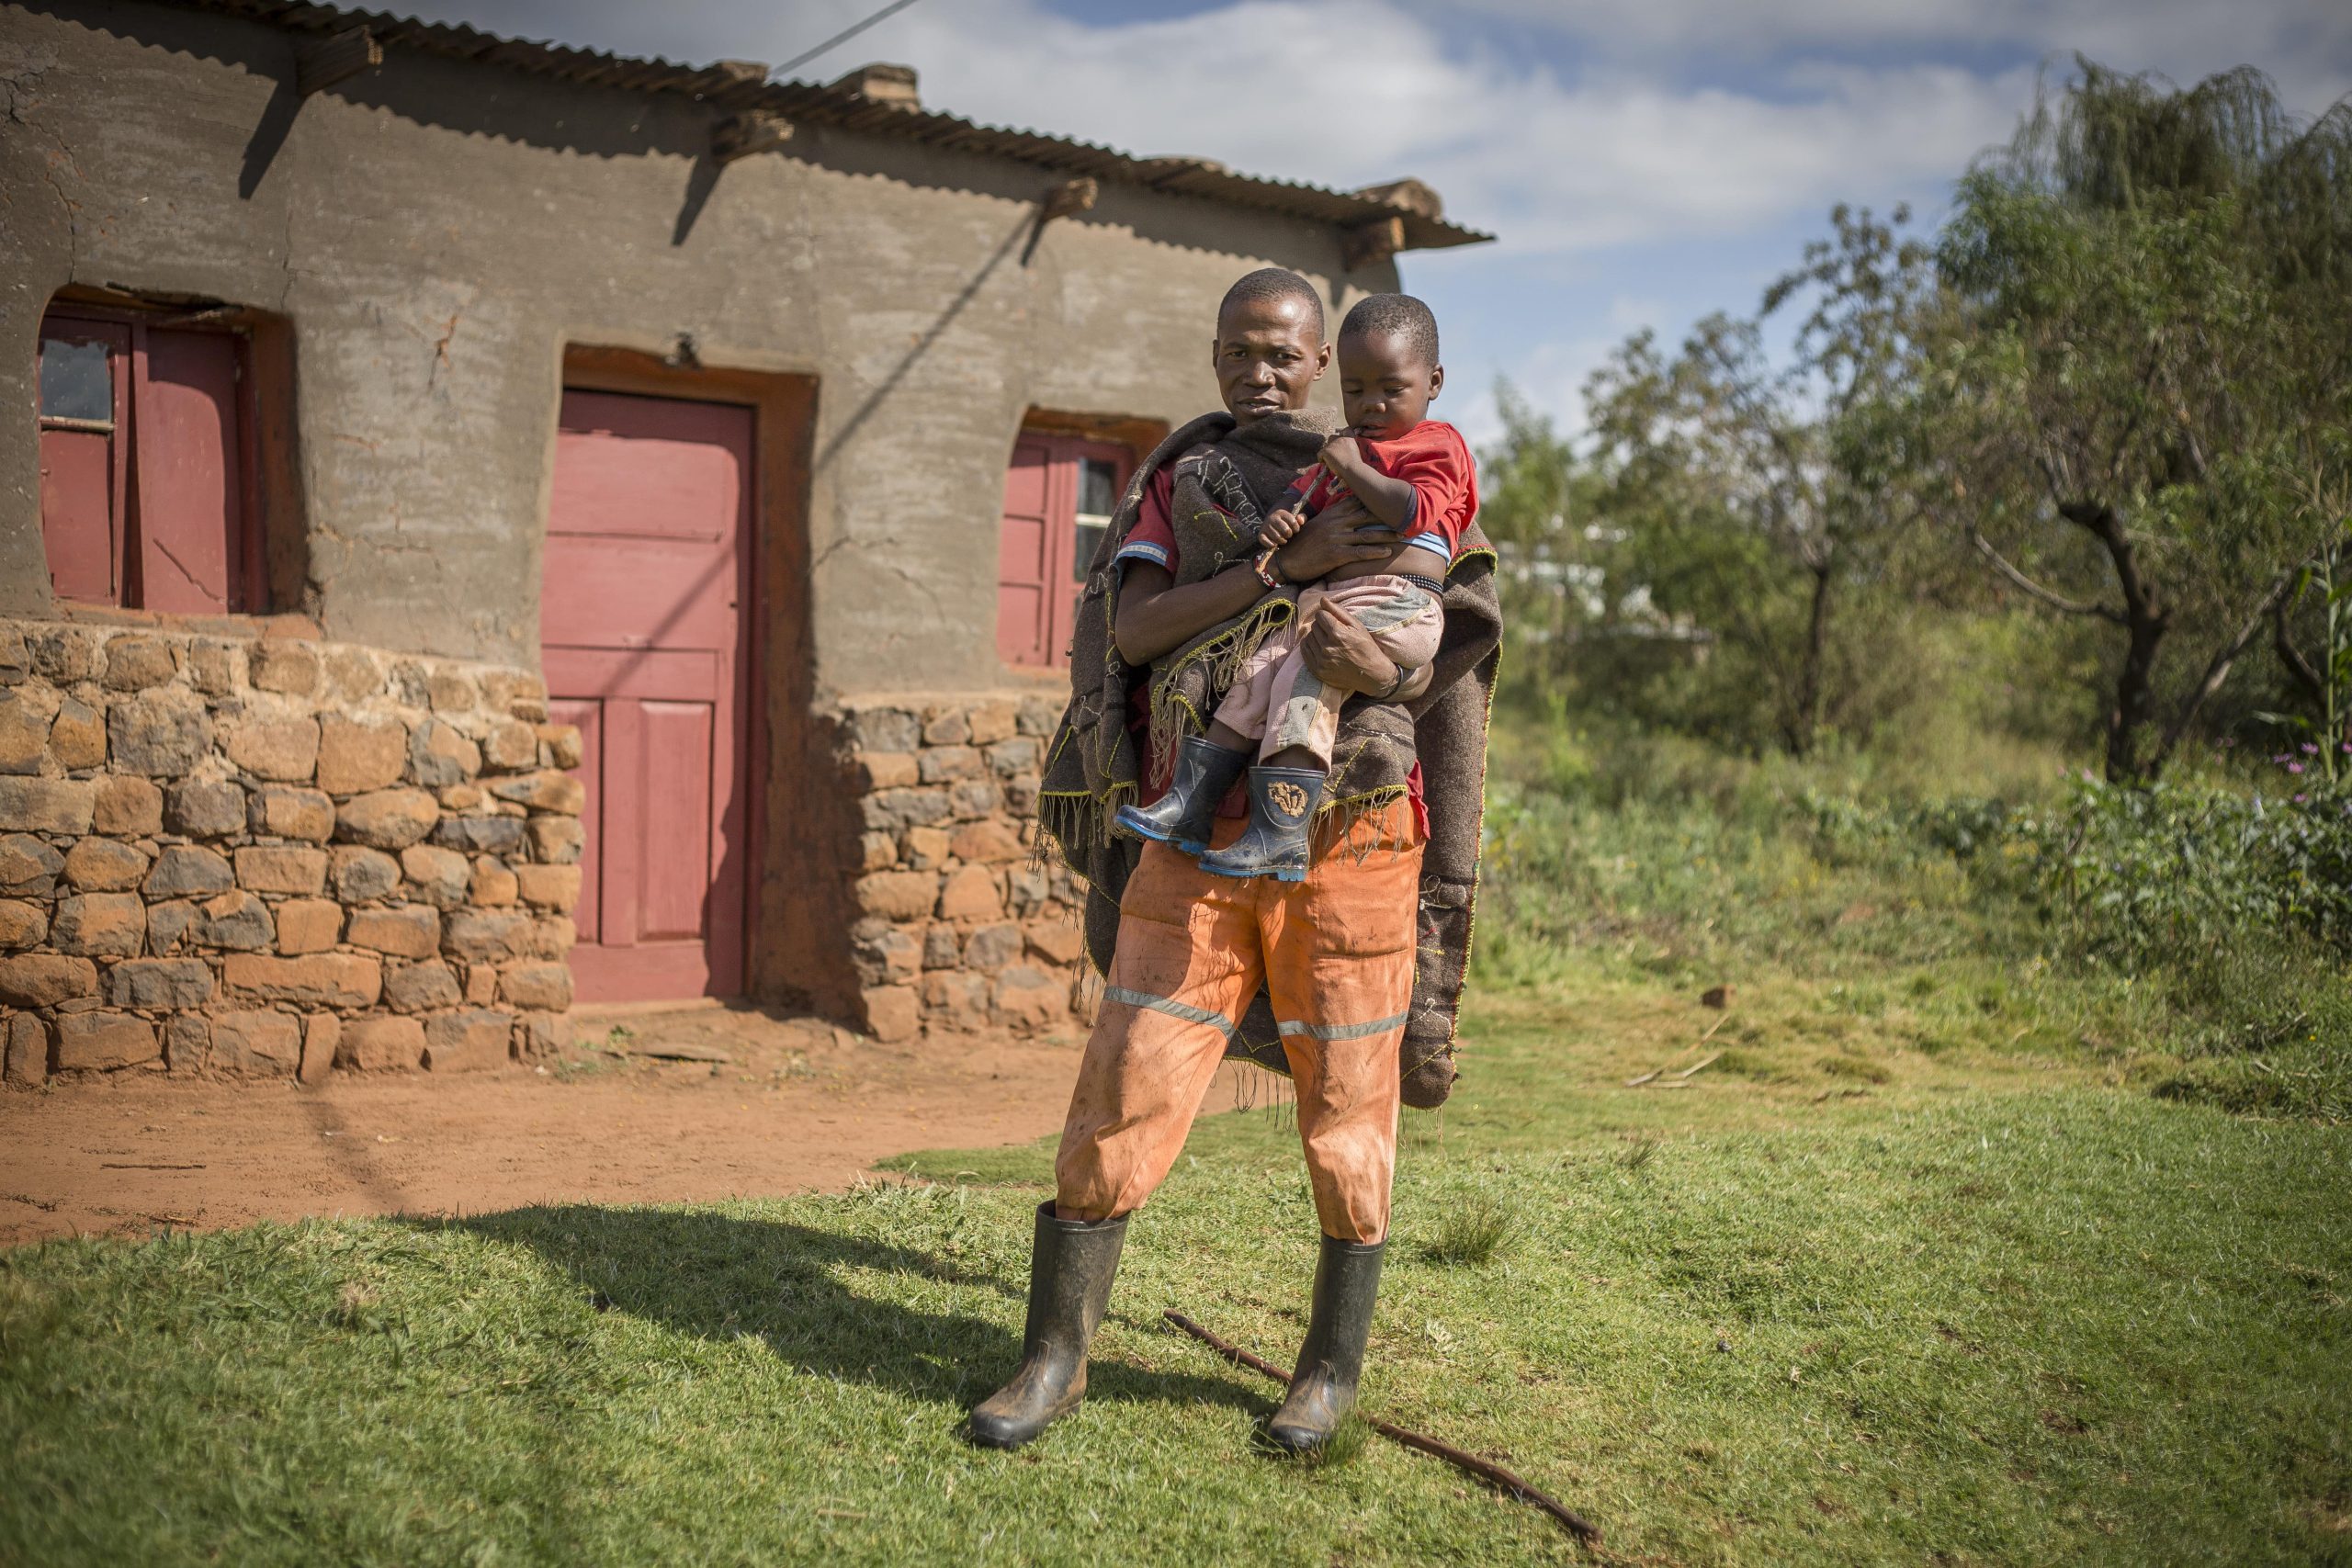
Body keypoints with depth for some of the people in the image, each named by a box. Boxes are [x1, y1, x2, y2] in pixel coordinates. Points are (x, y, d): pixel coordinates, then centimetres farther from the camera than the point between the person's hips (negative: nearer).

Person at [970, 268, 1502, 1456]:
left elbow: (1447, 657, 3)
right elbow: (1132, 629, -7)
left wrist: (1381, 672, -20)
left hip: (1344, 835, -1)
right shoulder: (1173, 482, 11)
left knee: (1346, 1105, 5)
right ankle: (1054, 1359, 12)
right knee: (1126, 1091, -1)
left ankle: (1334, 1366, 21)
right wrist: (1287, 563, -17)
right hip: (1198, 838, 1)